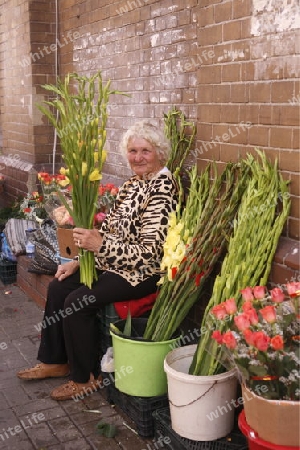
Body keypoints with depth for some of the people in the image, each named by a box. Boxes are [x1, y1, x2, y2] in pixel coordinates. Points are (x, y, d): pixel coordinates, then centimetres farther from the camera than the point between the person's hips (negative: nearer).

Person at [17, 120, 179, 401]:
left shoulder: (162, 188, -19)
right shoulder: (131, 185, 8)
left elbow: (149, 251, -25)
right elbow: (109, 230, 12)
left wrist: (100, 245, -33)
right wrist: (79, 260, 4)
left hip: (144, 271, -9)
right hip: (113, 262, 9)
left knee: (77, 301, -20)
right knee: (58, 286, 3)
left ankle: (86, 378, 1)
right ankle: (56, 361, 19)